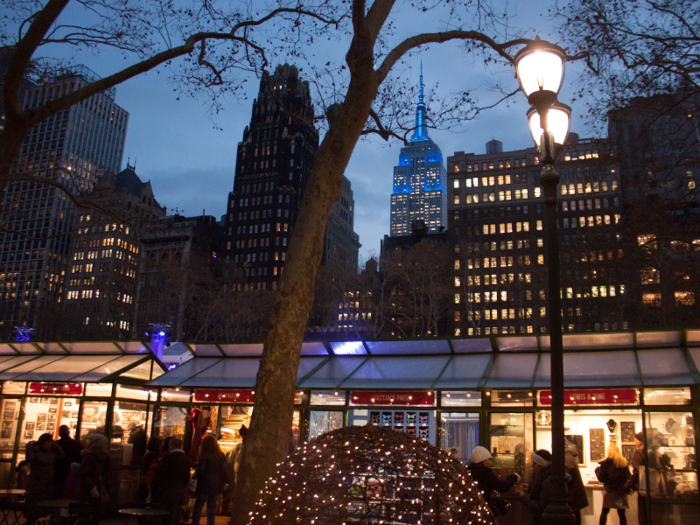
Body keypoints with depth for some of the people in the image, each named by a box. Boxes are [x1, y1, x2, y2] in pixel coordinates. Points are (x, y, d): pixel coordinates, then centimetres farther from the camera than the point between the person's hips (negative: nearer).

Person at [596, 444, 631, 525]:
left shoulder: (606, 463, -8)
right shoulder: (624, 462, 0)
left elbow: (601, 478, -8)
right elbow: (628, 477, 4)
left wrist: (597, 469, 9)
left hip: (610, 490, -2)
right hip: (621, 490, 2)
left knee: (604, 511, 9)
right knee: (621, 513, 7)